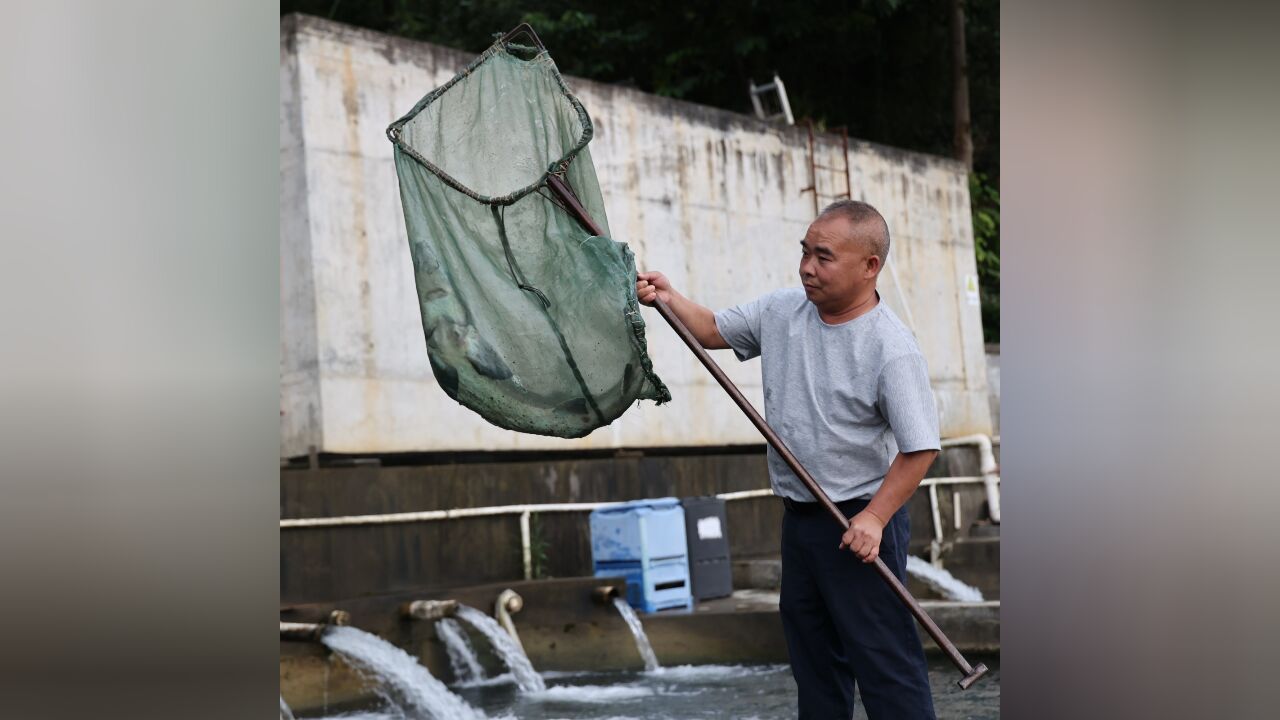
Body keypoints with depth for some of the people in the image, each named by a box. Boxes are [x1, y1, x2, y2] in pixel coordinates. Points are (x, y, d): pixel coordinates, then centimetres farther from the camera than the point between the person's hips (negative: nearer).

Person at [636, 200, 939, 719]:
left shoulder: (892, 348, -18)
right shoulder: (781, 311, 4)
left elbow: (920, 447, -19)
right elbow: (714, 331, 17)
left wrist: (874, 518, -22)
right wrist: (669, 298, 0)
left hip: (859, 524, -8)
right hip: (799, 518, 8)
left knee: (882, 657, -6)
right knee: (813, 656, 18)